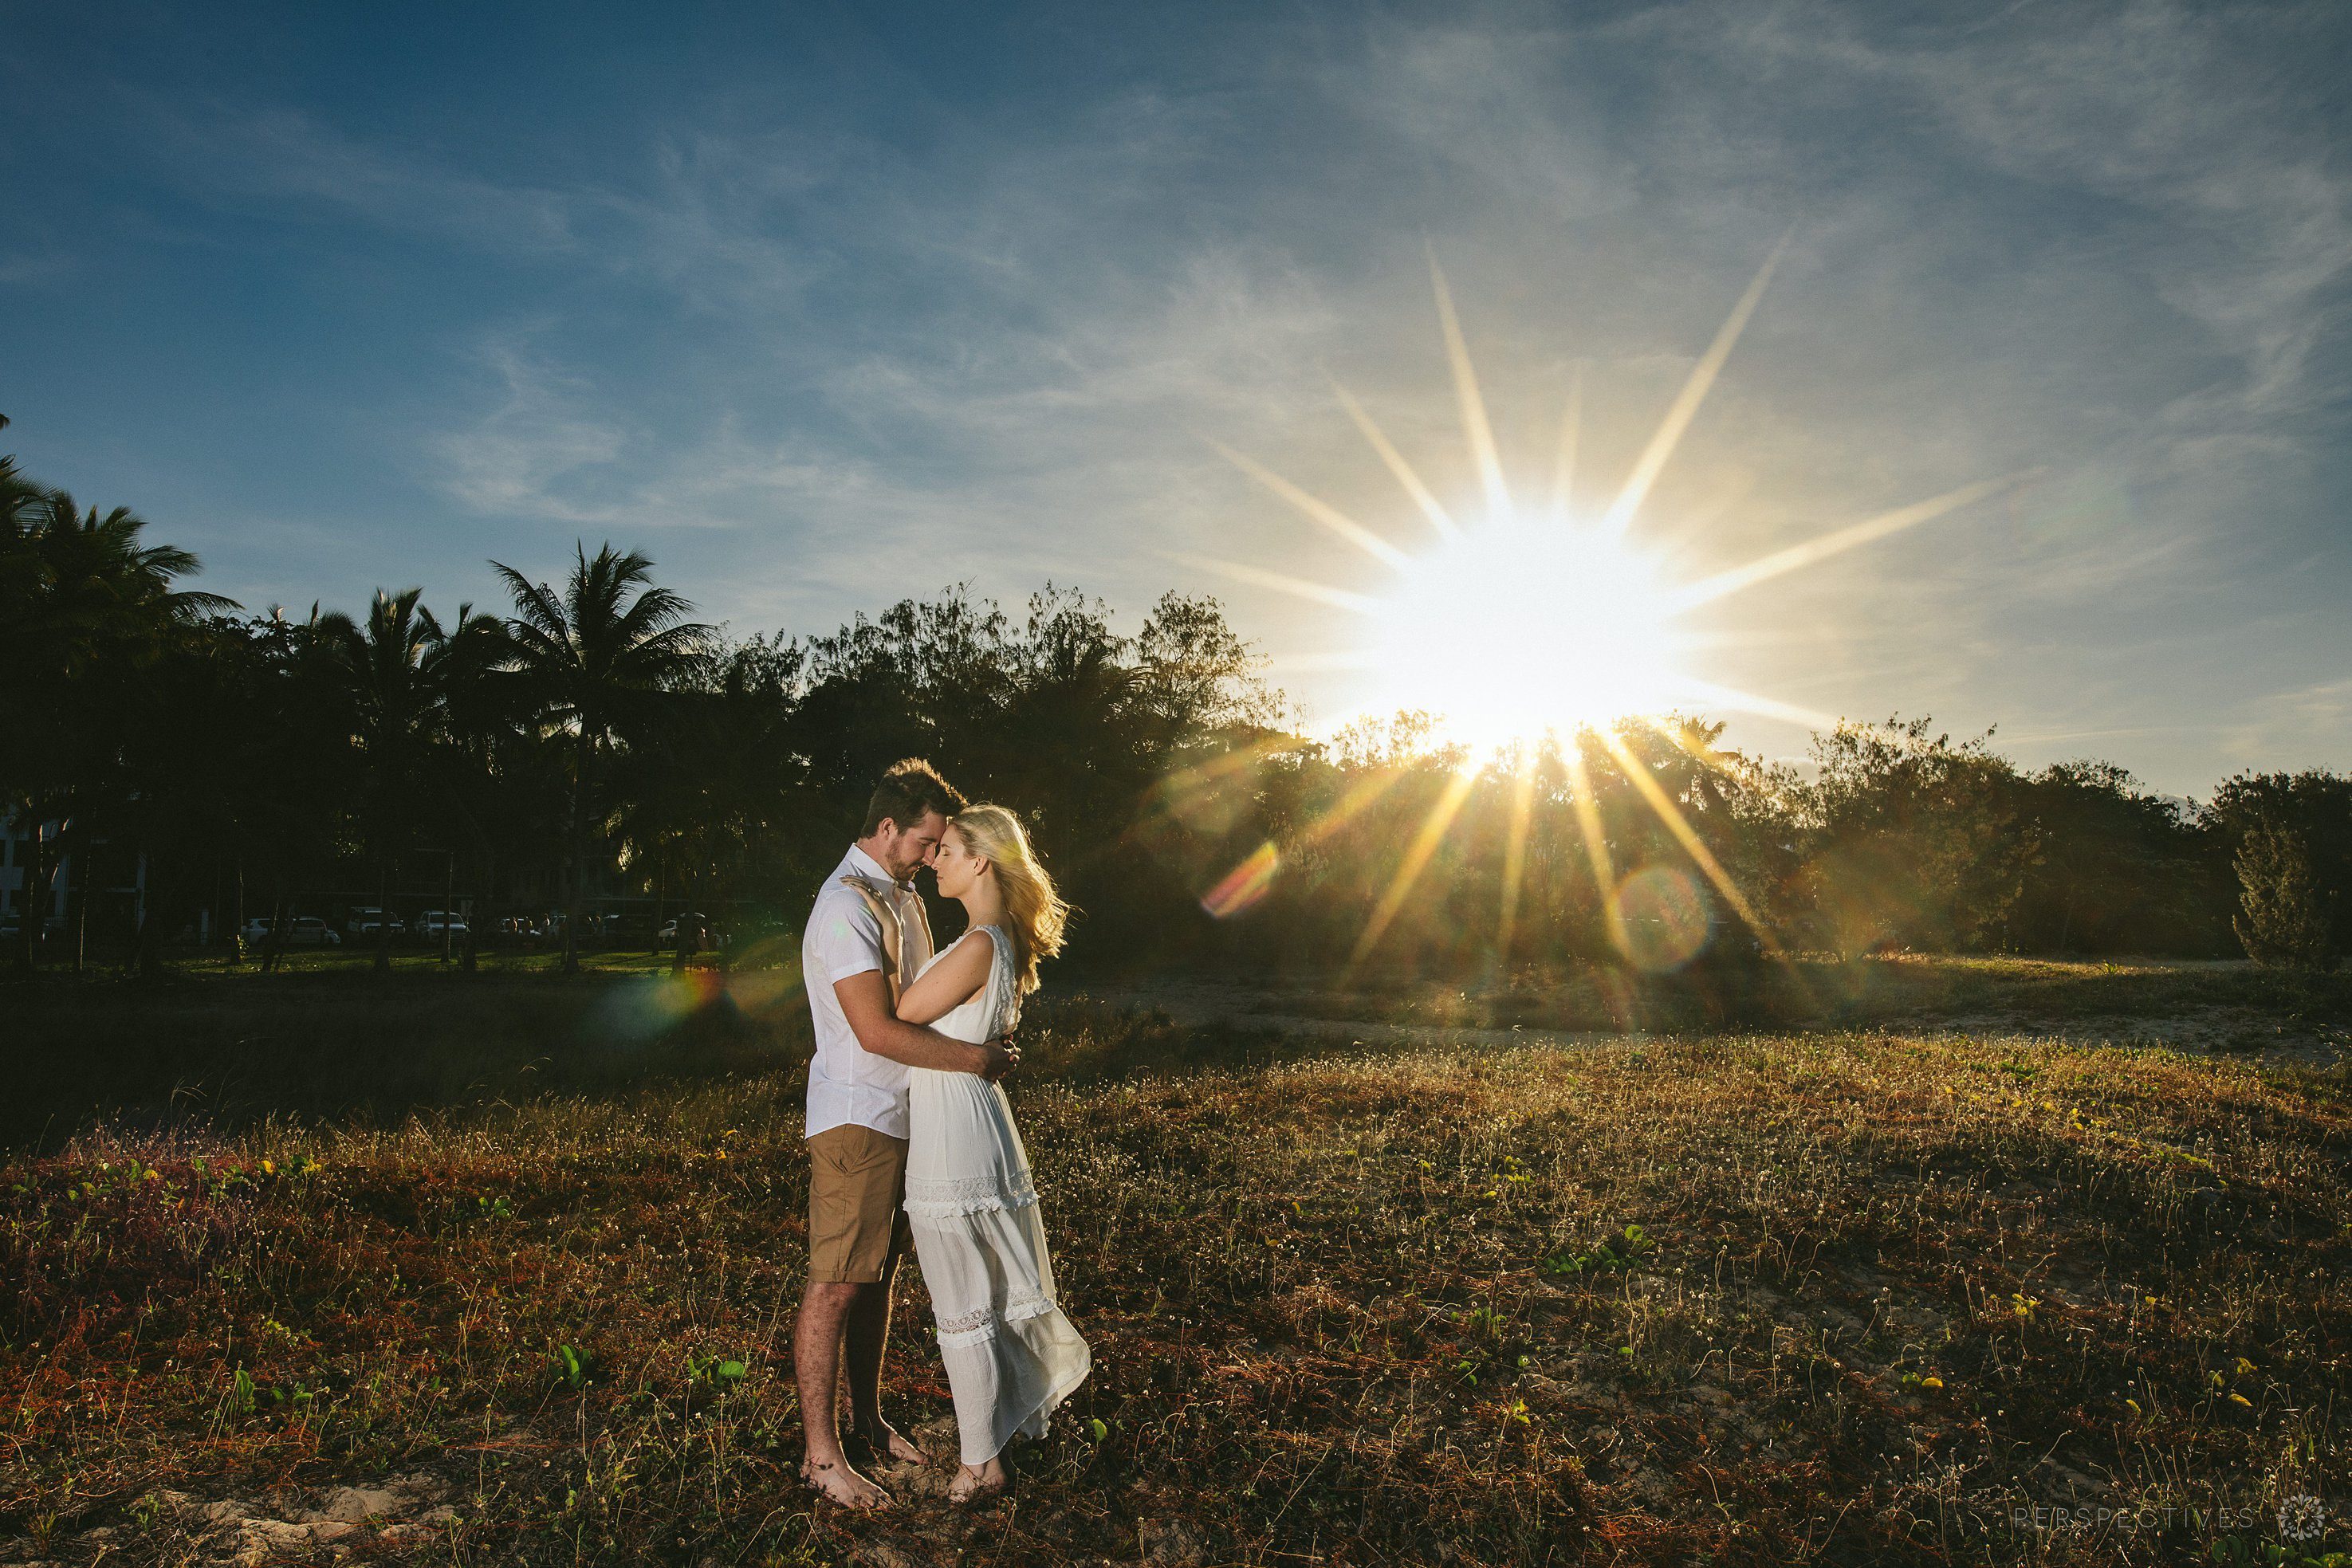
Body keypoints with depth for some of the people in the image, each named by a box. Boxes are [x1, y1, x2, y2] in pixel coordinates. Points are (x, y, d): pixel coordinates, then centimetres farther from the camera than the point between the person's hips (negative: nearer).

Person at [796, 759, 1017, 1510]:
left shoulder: (903, 897, 13)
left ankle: (868, 1420, 29)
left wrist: (985, 1042, 9)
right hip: (857, 1119, -9)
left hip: (904, 1117, 9)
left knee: (877, 1276, 17)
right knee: (835, 1285, -1)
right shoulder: (846, 906, -18)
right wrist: (975, 1060, -19)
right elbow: (877, 1031, -25)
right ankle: (821, 1454, 8)